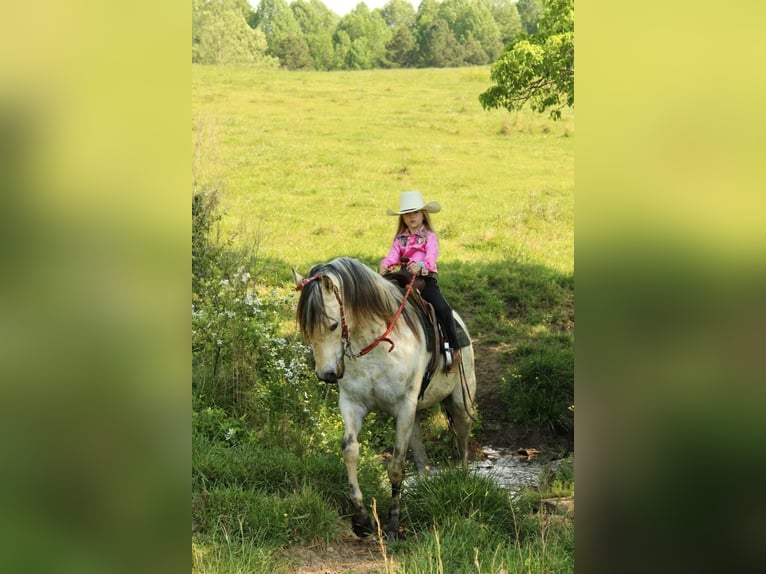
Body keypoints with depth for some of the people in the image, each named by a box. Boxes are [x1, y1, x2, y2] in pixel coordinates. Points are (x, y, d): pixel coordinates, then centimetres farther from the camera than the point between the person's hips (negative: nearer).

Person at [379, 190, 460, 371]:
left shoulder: (429, 236, 2)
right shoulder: (400, 238, 14)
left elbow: (431, 257, -14)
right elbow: (392, 256, 1)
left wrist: (420, 266, -36)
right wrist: (385, 265, -23)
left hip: (426, 279, -4)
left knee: (443, 309, -24)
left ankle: (453, 347, -14)